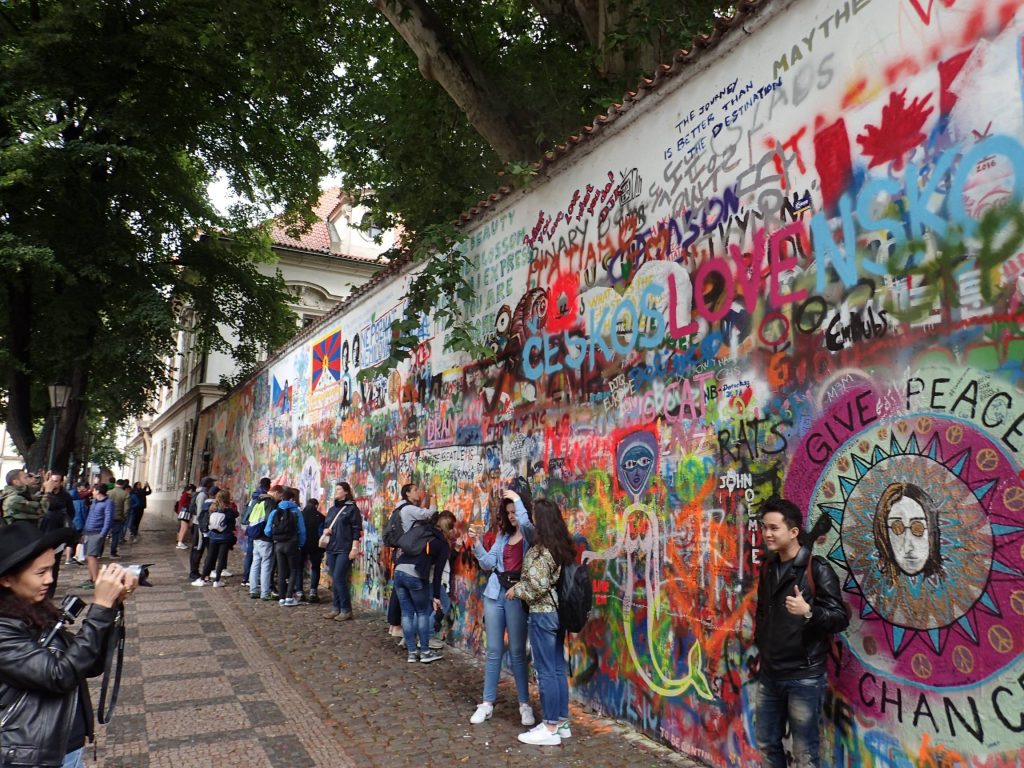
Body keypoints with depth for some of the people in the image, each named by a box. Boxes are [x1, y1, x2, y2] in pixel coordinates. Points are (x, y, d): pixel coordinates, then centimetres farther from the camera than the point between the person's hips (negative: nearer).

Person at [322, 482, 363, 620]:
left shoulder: (352, 508, -5)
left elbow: (356, 530, -9)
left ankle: (346, 610, -2)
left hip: (345, 550, -7)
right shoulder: (332, 509, 17)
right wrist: (325, 530, 1)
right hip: (331, 549, 7)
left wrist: (354, 548, -16)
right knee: (334, 579, 7)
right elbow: (326, 525, 26)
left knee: (339, 578, -11)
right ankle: (336, 608, 15)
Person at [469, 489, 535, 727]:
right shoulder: (503, 535, 13)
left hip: (517, 597, -5)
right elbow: (489, 564, 9)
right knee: (493, 651, 10)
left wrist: (517, 498, -18)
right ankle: (487, 703, 17)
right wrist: (478, 543, -3)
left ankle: (525, 704, 15)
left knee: (517, 652, 2)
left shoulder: (531, 535, -6)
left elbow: (524, 522, -31)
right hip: (495, 593, 5)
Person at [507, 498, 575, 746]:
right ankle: (562, 722, 23)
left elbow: (538, 586, -23)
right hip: (559, 611, 9)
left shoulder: (540, 550, -19)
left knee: (545, 671, 0)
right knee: (558, 668, 15)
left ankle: (551, 728, 8)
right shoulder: (563, 546, 7)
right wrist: (523, 584, 19)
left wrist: (516, 590, -7)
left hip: (543, 613, -9)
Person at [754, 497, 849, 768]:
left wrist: (808, 611, -34)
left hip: (803, 677, -7)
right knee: (767, 743, 18)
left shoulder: (817, 568, -13)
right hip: (769, 674, 7)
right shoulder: (769, 566, 8)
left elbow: (841, 618, -18)